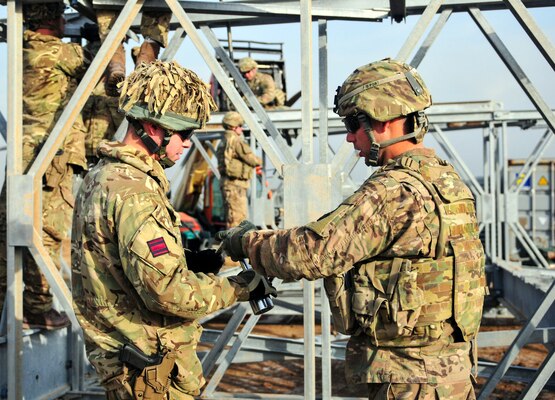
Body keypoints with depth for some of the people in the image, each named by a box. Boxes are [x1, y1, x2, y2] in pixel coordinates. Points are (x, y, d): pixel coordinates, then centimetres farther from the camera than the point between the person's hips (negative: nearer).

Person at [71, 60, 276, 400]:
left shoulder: (102, 176, 9)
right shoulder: (132, 192, -23)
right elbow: (170, 292, -28)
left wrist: (186, 261, 6)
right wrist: (239, 287, -15)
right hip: (153, 371, -10)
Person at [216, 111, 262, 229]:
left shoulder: (223, 142, 16)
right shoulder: (236, 141, -15)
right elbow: (252, 159, -15)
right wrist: (259, 161, 8)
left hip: (226, 182, 10)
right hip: (235, 183, -10)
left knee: (231, 215, 16)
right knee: (238, 216, -8)